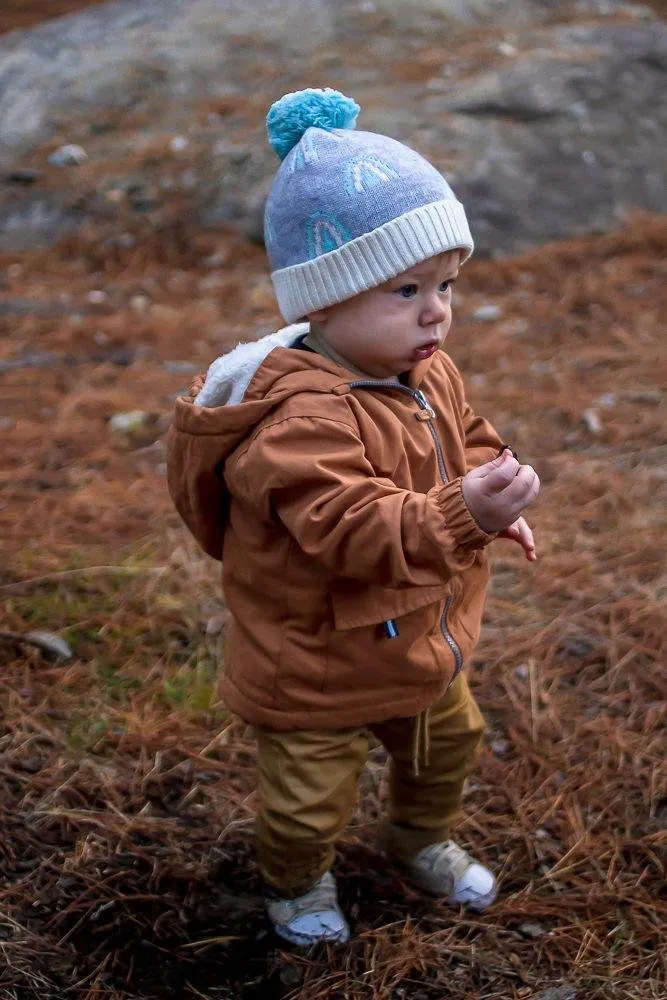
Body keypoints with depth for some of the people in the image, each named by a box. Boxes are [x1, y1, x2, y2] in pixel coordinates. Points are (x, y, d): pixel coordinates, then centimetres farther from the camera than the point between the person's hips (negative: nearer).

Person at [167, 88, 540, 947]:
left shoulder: (428, 373, -6)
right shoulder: (301, 420, -36)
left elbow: (468, 444, 11)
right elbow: (354, 528, -44)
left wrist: (494, 508, -8)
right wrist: (461, 515, -56)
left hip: (423, 638, 8)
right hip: (319, 666, -8)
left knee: (447, 744, 29)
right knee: (310, 794, 13)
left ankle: (421, 839, 59)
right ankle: (295, 882, 46)